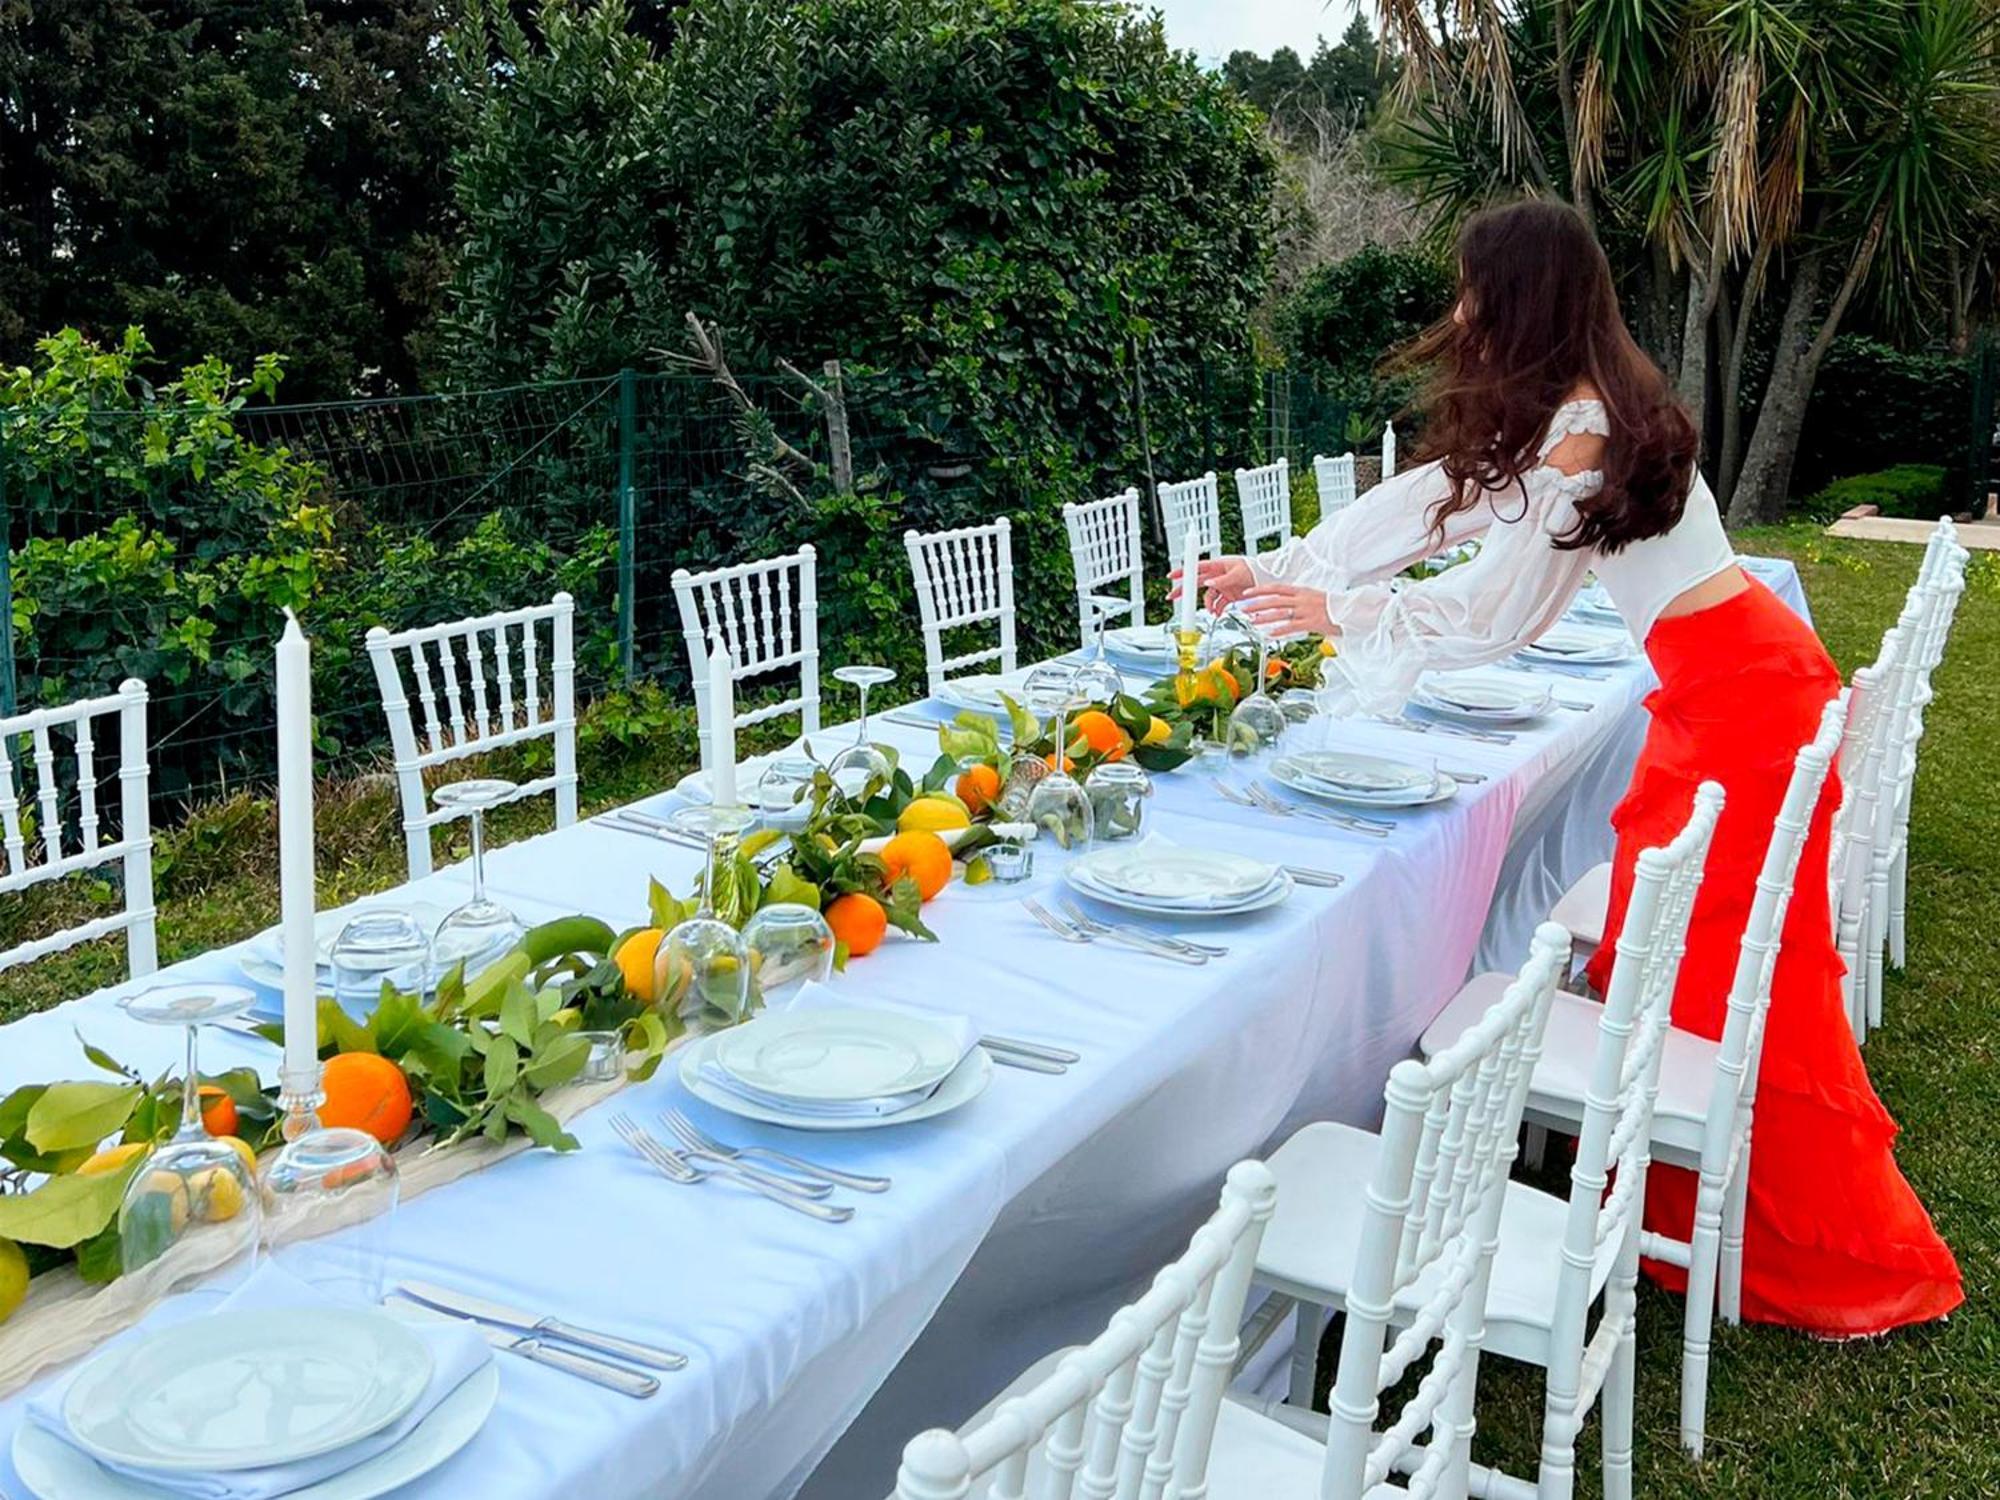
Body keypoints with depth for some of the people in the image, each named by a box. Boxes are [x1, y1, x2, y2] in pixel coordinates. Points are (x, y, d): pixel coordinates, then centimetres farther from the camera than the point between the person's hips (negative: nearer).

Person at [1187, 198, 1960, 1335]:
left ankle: (1854, 1267, 12)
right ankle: (1672, 1210, 29)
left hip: (1744, 689, -10)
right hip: (1718, 683, 10)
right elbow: (1426, 500, 15)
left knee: (1743, 978, -2)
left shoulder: (1581, 429, -18)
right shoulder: (1575, 409, 12)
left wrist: (1342, 612, -3)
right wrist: (1271, 571, 15)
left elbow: (1501, 609, -13)